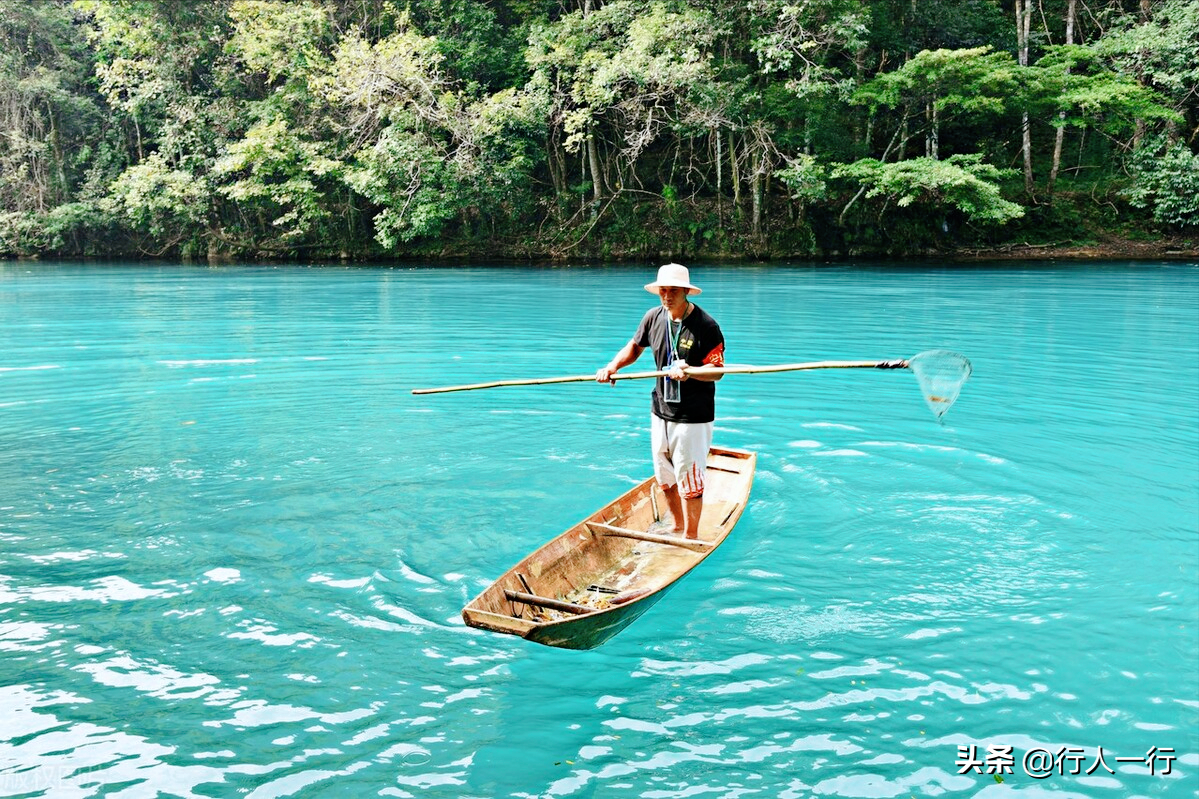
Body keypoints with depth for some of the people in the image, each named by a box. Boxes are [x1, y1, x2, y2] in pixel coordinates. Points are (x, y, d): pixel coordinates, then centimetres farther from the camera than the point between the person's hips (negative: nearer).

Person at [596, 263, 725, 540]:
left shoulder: (706, 326, -17)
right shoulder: (654, 317, 1)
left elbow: (717, 371, -18)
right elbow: (634, 346, 15)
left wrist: (688, 371, -36)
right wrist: (613, 366, -2)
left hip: (693, 416, -6)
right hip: (661, 411, 6)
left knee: (689, 480, 1)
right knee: (665, 478, 18)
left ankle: (691, 537, 17)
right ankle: (676, 527, 38)